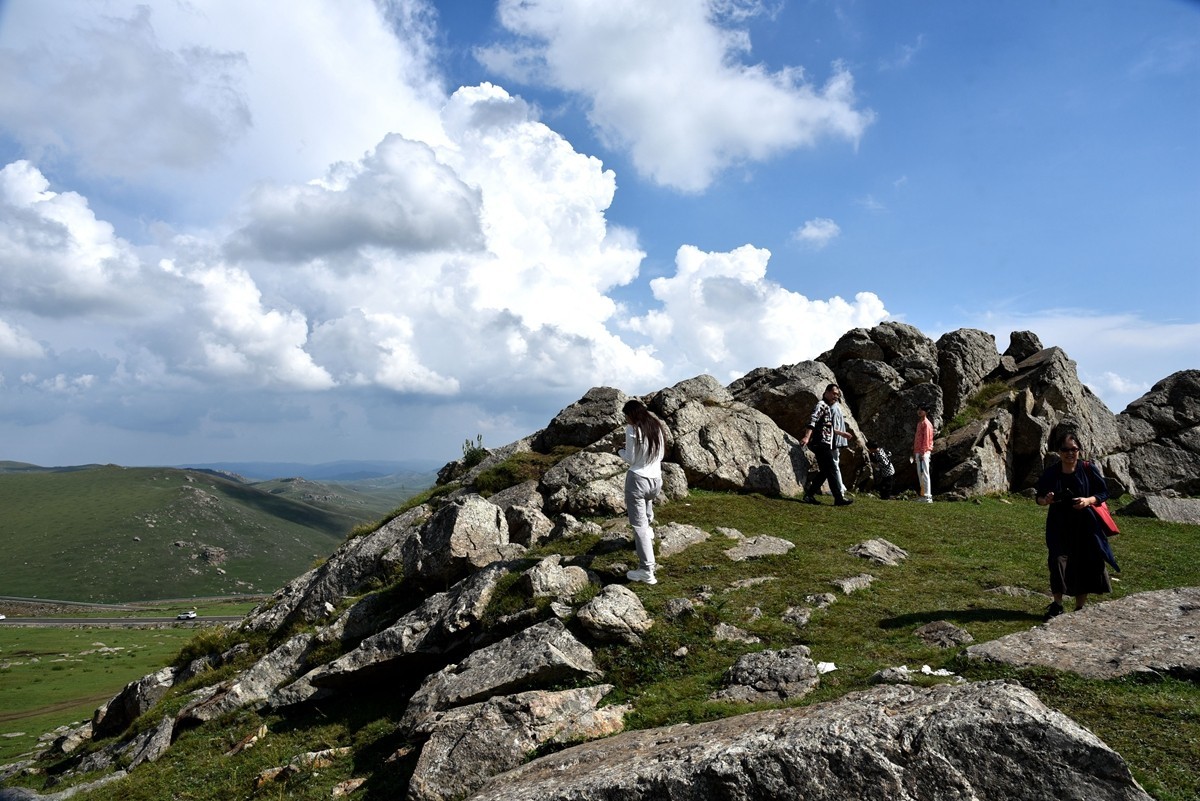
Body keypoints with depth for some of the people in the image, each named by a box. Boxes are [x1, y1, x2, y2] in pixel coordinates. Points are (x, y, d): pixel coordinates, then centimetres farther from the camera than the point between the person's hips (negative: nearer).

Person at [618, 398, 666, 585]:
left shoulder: (633, 429, -12)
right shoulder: (657, 426, 5)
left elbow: (630, 458, -9)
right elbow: (660, 455, 12)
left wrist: (619, 451, 9)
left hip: (638, 479, -6)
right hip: (656, 479, 7)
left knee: (639, 524, -2)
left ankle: (647, 570, -6)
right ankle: (648, 529, 63)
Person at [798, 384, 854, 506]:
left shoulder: (828, 408, 24)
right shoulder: (821, 405, -7)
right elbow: (812, 421, -22)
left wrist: (842, 433, 43)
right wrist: (807, 437, -34)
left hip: (825, 444, 10)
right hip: (822, 443, -10)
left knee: (824, 471, 10)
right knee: (831, 470, -8)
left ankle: (809, 495, 11)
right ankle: (839, 498, -6)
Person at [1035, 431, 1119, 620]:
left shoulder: (1088, 469, -5)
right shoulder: (1051, 472, -1)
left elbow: (1103, 493, 0)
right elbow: (1039, 498, 7)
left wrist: (1088, 501, -19)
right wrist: (1046, 500, -16)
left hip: (1085, 525, 0)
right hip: (1059, 526, 0)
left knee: (1085, 565, 4)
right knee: (1057, 561, -11)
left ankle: (1080, 607, 20)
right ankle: (1057, 605, 2)